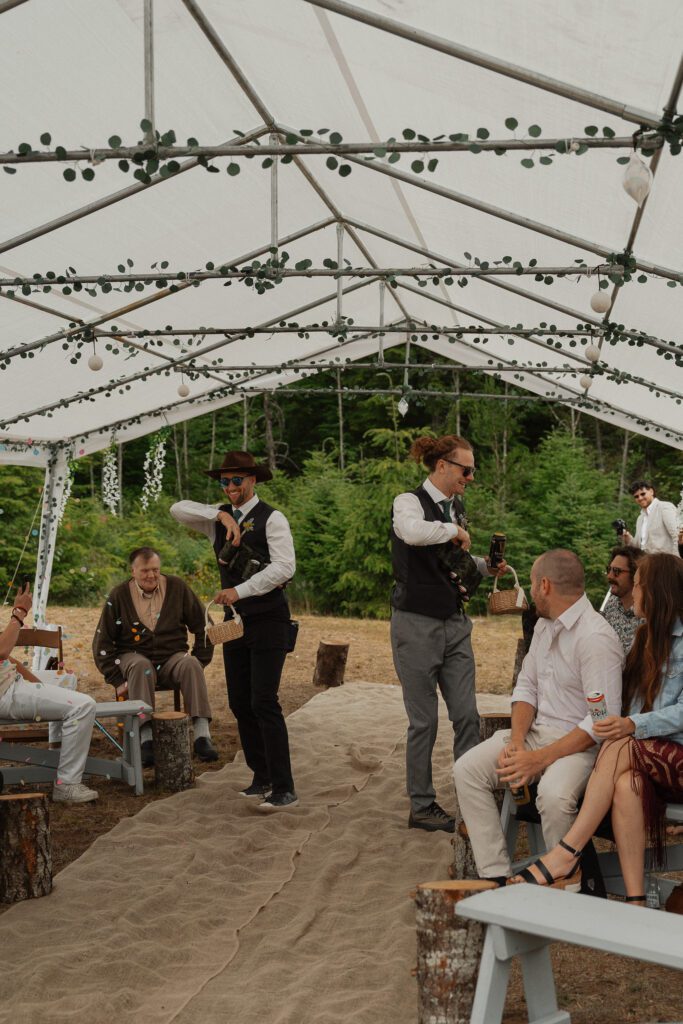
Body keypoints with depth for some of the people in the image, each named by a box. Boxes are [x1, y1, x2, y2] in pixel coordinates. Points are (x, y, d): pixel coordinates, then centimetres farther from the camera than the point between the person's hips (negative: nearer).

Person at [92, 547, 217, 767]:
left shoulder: (177, 588, 2)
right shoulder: (119, 596, -1)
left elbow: (203, 628, 8)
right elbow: (102, 643, 4)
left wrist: (198, 664, 0)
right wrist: (119, 679, -6)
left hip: (172, 659, 1)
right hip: (134, 657, -1)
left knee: (191, 664, -32)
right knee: (141, 667, -36)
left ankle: (202, 736, -38)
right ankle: (146, 739, -42)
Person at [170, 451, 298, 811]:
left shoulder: (271, 519, -7)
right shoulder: (218, 518, 11)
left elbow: (284, 567, -18)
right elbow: (178, 510, -4)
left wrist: (239, 590, -24)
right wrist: (222, 515, -16)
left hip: (268, 621, -7)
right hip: (235, 621, 7)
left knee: (264, 703, -13)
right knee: (240, 704, 9)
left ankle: (284, 789, -11)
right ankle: (262, 777, 22)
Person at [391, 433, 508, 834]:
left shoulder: (455, 507, 12)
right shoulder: (410, 501, -11)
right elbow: (412, 532, -37)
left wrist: (486, 567, 7)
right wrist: (454, 530, -20)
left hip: (455, 623, 7)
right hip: (417, 624, -7)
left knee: (467, 716, 5)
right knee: (424, 721, 2)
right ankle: (422, 807, 15)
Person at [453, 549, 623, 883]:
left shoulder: (596, 637, -18)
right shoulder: (544, 625, 11)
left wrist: (540, 759, -23)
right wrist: (517, 741, -5)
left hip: (581, 743, -8)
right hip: (536, 731, 8)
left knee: (553, 793, -37)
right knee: (467, 768, -11)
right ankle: (495, 877, -11)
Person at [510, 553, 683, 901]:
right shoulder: (645, 637, 20)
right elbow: (623, 699, 19)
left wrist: (633, 726, -27)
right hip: (639, 754, 5)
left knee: (620, 749, -33)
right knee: (627, 784, -29)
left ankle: (566, 854, -31)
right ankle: (635, 903, -36)